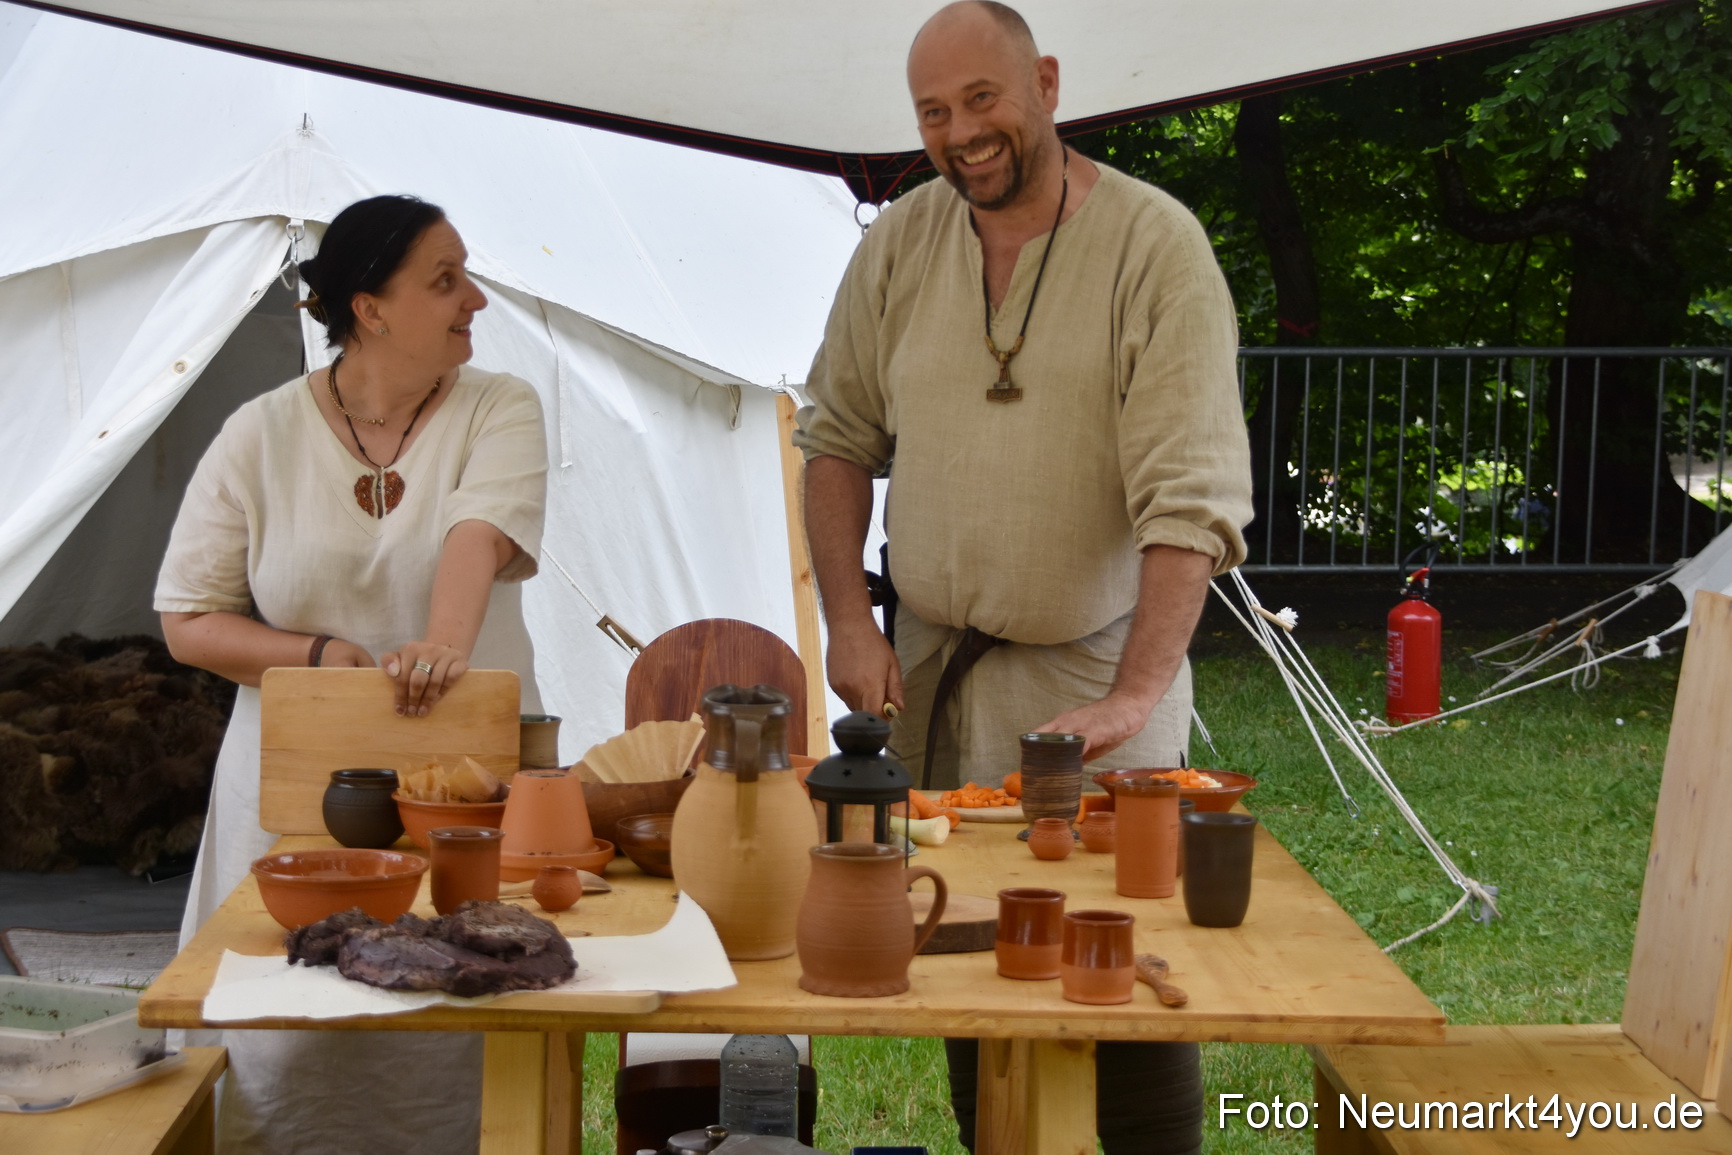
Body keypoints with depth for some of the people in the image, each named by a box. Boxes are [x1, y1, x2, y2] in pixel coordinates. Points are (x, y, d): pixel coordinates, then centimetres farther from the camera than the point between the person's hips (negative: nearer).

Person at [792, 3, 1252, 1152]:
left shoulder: (1156, 245, -12)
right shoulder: (900, 242, 3)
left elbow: (1195, 494, -18)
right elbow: (839, 438, 13)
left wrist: (1135, 693, -27)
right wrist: (849, 619, 0)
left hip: (1093, 670, -4)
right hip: (931, 667, 4)